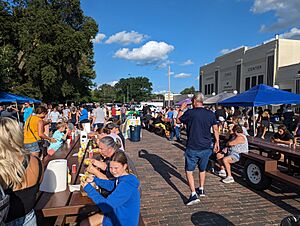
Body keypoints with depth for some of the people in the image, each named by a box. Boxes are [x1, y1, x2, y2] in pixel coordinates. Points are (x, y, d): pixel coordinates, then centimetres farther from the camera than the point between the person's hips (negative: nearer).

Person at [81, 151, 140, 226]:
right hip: (115, 213, 8)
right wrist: (94, 179, 1)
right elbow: (111, 185, 15)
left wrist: (88, 188, -26)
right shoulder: (121, 176, -6)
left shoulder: (126, 185, -33)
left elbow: (107, 206, -31)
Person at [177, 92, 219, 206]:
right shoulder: (210, 114, 0)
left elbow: (178, 120, 3)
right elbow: (216, 129, 6)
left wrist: (181, 109, 16)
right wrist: (217, 142, 17)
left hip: (192, 148, -5)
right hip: (206, 147, 5)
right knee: (202, 169, 23)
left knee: (189, 171, 6)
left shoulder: (189, 113, -12)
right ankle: (201, 189, 38)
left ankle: (194, 194, -1)